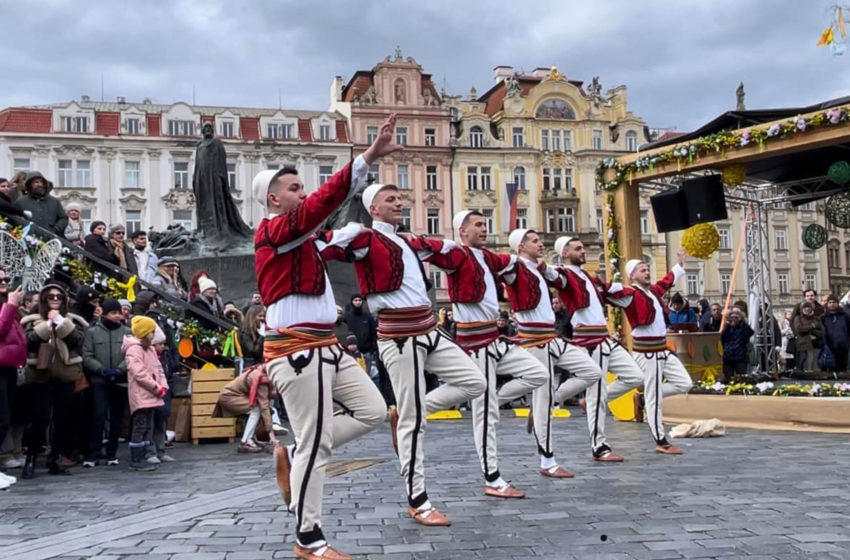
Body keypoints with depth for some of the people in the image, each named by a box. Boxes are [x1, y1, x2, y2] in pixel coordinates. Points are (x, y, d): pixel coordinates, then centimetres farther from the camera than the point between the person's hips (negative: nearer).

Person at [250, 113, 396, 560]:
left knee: (372, 410, 10)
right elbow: (325, 201, -24)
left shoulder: (299, 237, 19)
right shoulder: (272, 230, -12)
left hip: (324, 347, 10)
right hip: (296, 352, -10)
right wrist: (370, 156, -31)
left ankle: (294, 456, 19)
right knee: (316, 445, -4)